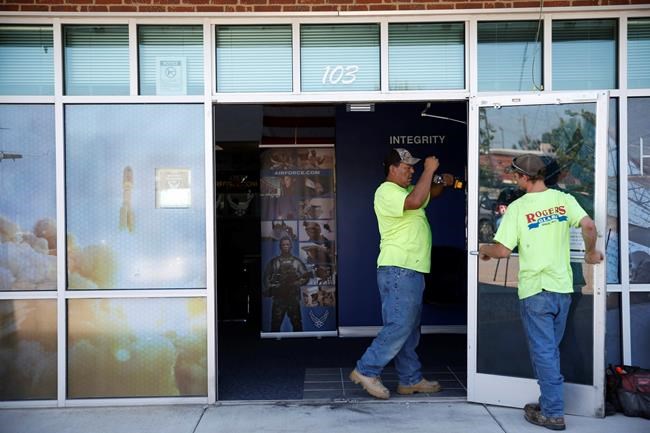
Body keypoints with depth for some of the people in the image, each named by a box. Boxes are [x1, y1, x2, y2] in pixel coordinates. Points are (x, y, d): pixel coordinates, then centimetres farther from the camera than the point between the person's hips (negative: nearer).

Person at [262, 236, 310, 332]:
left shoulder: (297, 261, 6)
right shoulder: (274, 261, 6)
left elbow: (306, 276, 5)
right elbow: (267, 277, 6)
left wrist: (297, 283, -12)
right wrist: (267, 291, -6)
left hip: (294, 298, 0)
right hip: (278, 298, 0)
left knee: (296, 323, 5)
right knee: (276, 323, 1)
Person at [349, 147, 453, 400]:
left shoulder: (406, 190, 20)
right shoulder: (386, 192, -11)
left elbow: (430, 194, 32)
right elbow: (415, 201, -27)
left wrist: (443, 182, 10)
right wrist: (429, 170, -17)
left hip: (411, 270, 10)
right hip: (398, 269, -10)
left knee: (410, 328, 12)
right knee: (399, 326, -12)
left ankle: (410, 380, 19)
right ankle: (367, 370, -3)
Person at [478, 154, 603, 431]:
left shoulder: (518, 207, -10)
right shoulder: (563, 199, 0)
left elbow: (503, 250, -14)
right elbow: (588, 226, -14)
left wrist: (485, 249, 7)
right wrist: (591, 253, 4)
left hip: (535, 290, -5)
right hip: (562, 287, 5)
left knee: (543, 351, 3)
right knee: (550, 349, 18)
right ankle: (550, 402, 27)